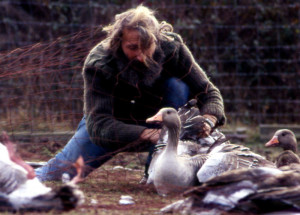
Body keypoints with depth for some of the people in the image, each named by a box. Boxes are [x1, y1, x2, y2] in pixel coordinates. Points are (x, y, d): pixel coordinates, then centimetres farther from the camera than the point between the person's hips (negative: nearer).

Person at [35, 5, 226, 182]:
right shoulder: (98, 64, -32)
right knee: (61, 171, -16)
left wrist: (208, 120, -43)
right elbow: (98, 125, -39)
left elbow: (208, 92, -18)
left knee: (177, 86, -27)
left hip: (155, 121, 2)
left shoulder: (172, 48, -27)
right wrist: (149, 135, -54)